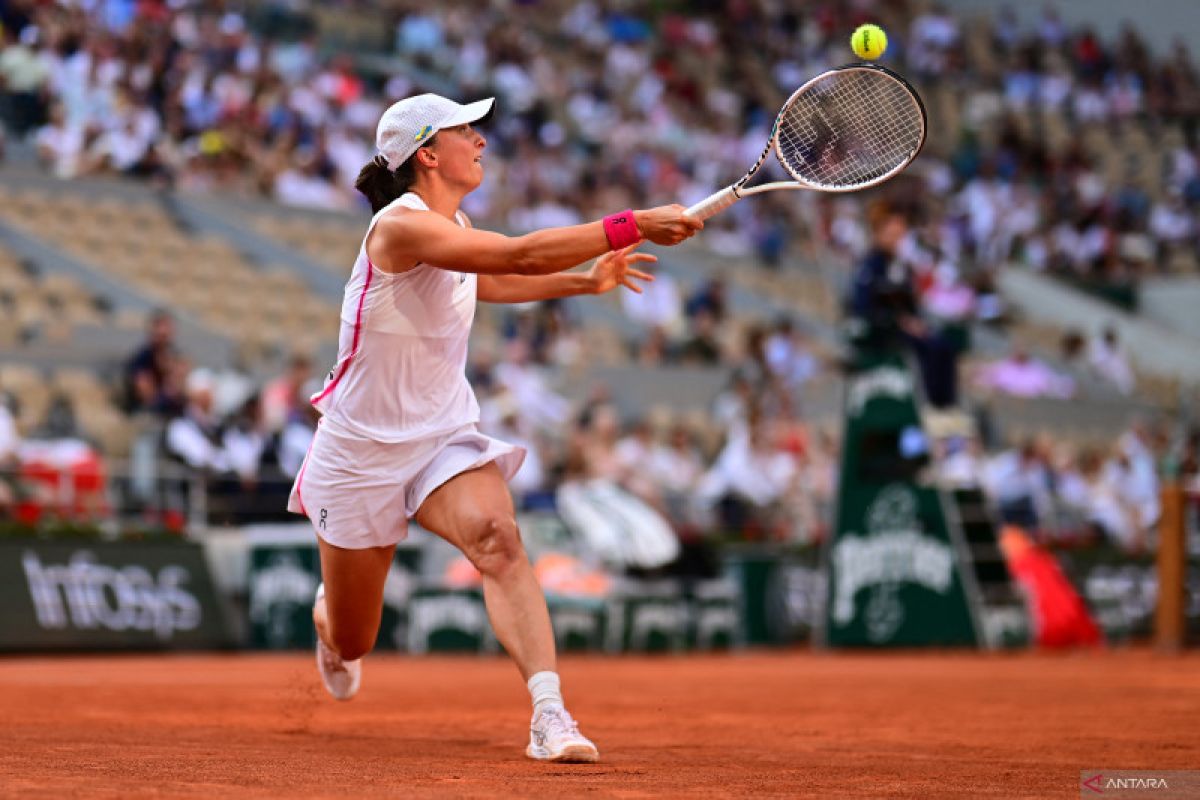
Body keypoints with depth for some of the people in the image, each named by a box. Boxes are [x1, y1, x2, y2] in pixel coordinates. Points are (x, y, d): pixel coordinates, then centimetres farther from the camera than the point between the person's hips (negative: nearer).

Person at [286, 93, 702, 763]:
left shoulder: (454, 224, 3)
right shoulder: (403, 225, -24)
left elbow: (488, 279, 28)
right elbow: (521, 255, -39)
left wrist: (585, 281, 19)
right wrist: (632, 226, -43)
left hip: (445, 437, 6)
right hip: (363, 451, -5)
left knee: (498, 537, -29)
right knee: (352, 645, 10)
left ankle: (550, 714, -38)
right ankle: (328, 614, 49)